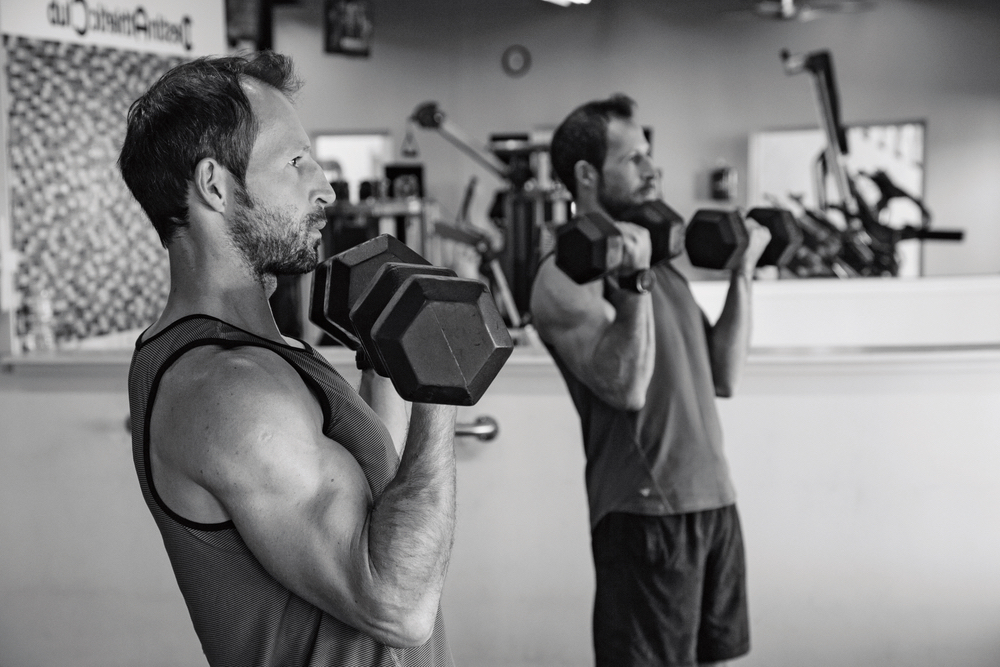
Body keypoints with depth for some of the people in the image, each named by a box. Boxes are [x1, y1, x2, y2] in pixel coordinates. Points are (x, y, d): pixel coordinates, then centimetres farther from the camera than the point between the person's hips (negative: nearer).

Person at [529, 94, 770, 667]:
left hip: (713, 499, 8)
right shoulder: (566, 277, -11)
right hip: (647, 512, -8)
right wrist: (633, 282, -28)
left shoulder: (658, 259, 15)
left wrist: (743, 273, 13)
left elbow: (723, 375, 13)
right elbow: (626, 387, -23)